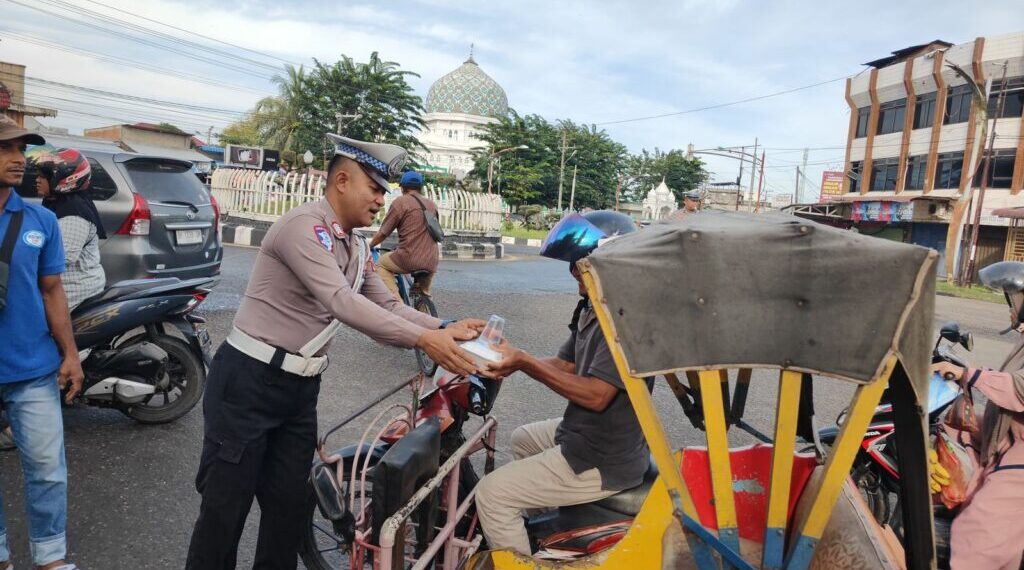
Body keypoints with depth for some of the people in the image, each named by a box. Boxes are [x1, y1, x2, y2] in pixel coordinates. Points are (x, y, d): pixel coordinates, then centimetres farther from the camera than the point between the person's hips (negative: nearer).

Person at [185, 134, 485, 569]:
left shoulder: (357, 248, 10)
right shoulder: (304, 225, -18)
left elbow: (386, 308, 4)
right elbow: (342, 302, -29)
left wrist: (445, 329, -11)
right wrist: (423, 340, -32)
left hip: (300, 388, 8)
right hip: (248, 382, -8)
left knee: (290, 505, 14)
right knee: (226, 507, 4)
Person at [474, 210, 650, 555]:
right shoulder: (592, 307, 7)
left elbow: (595, 394, -30)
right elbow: (564, 364, 9)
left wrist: (525, 362, -28)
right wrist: (510, 362, -7)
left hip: (602, 460, -11)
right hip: (587, 433, 11)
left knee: (492, 494, -7)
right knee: (522, 440, 32)